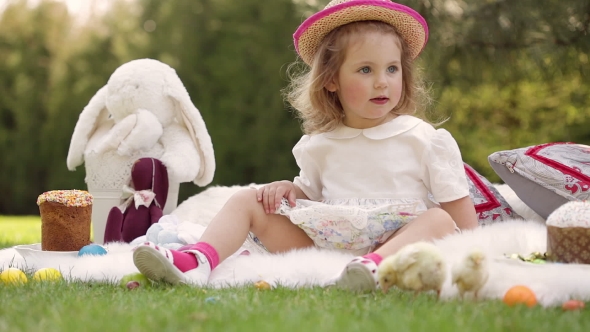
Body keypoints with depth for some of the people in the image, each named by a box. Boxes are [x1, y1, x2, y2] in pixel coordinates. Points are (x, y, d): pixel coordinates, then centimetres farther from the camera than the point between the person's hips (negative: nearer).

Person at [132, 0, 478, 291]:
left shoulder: (424, 139, 2)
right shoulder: (320, 145, 13)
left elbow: (459, 204, 3)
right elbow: (309, 192, 24)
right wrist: (287, 188, 2)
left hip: (395, 241, -3)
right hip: (323, 241, 3)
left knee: (439, 220, -31)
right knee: (247, 200, -3)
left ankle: (376, 264, -58)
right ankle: (199, 261, -30)